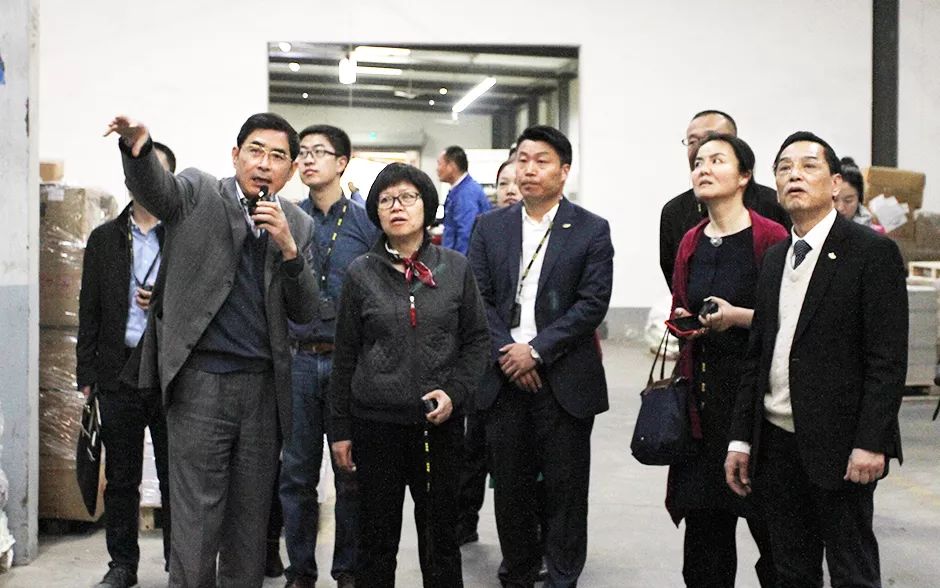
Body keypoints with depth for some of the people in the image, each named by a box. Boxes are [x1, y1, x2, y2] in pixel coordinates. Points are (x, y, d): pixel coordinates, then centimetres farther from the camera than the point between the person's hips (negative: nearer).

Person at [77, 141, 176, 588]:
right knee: (121, 478, 9)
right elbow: (89, 311, 9)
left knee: (175, 476, 5)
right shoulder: (104, 239, 10)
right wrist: (86, 376, 4)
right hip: (119, 371, 3)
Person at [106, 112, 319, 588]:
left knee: (251, 516, 11)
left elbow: (305, 314, 6)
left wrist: (289, 250, -10)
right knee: (197, 517, -1)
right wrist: (137, 146, -43)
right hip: (201, 381, -3)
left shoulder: (298, 225, 10)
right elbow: (153, 188, -21)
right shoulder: (197, 193, 1)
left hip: (264, 384, 4)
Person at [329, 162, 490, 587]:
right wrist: (340, 428, 5)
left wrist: (455, 392, -9)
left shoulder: (455, 268, 2)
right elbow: (345, 356, 5)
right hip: (376, 421, 0)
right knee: (377, 536, 8)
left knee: (441, 535, 9)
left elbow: (477, 340, 7)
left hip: (440, 422, 1)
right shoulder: (361, 273, 1)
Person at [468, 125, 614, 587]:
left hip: (564, 379, -2)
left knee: (565, 488, 4)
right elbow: (479, 298, 3)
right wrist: (505, 353, -10)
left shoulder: (592, 231, -1)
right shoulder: (489, 227, 8)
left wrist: (535, 350, -14)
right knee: (510, 485, 10)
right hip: (503, 376, 3)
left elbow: (593, 304, -8)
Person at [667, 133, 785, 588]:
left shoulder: (771, 238, -8)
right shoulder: (690, 242, 12)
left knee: (767, 521, 1)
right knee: (703, 516, 8)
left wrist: (737, 316, -19)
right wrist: (682, 323, 2)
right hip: (702, 389, 6)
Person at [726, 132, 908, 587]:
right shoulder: (774, 258, 14)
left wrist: (871, 443, -18)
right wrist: (740, 439, 10)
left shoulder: (873, 252, -7)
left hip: (839, 446, -6)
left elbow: (888, 358, -12)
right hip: (776, 443, 6)